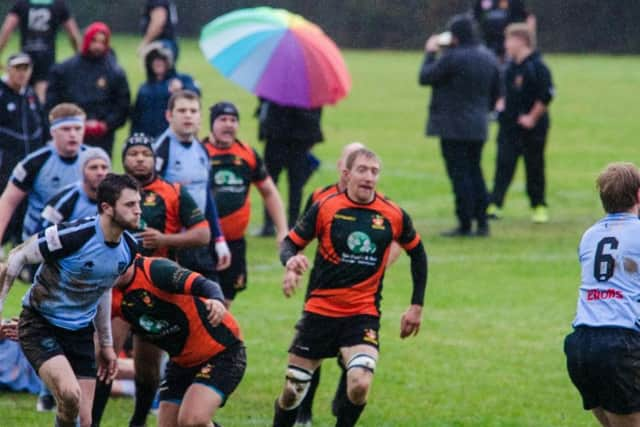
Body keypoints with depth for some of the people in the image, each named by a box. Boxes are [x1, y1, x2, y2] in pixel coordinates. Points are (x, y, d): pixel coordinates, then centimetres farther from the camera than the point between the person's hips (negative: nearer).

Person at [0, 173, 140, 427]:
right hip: (40, 327, -7)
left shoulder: (128, 248, -1)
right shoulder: (74, 235, -24)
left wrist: (106, 344, 21)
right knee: (70, 396, -30)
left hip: (80, 334, 7)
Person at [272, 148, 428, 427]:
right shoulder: (325, 207, -4)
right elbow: (291, 242, 2)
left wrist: (417, 306, 13)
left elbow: (417, 253, 15)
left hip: (363, 314, 0)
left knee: (359, 385, -23)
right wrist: (291, 261, -22)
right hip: (320, 311, 0)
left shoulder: (393, 216, 0)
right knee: (293, 391, 6)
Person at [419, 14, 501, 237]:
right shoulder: (488, 58, 8)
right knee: (474, 172, 16)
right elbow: (496, 93, 14)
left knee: (459, 176, -4)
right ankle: (482, 222, 15)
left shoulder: (451, 58, -18)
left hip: (453, 127, -7)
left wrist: (430, 53, 6)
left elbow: (425, 77, -8)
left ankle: (465, 225, -3)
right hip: (478, 126, 7)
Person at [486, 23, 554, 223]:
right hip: (509, 125, 6)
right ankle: (495, 205, -8)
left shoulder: (537, 67, -14)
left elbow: (546, 96, -17)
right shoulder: (511, 66, 10)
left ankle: (539, 206, 18)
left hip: (532, 127, -6)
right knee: (503, 164, -3)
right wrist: (502, 104, 9)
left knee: (534, 167, 5)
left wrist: (532, 118, -15)